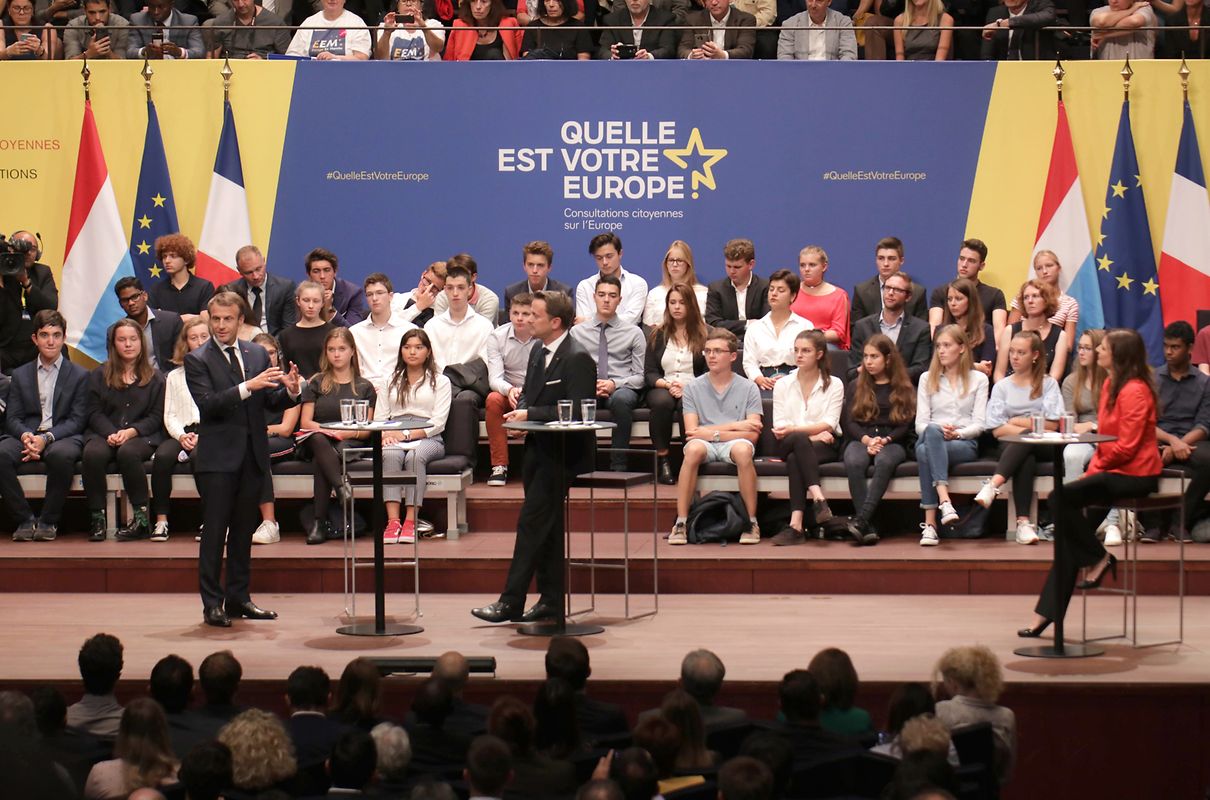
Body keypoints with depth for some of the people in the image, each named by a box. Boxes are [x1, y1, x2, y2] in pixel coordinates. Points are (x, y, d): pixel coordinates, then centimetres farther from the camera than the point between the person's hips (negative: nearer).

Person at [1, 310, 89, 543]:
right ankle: (25, 519, -19)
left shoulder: (79, 375, 9)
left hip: (63, 437, -2)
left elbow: (77, 419, 0)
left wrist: (46, 438, -17)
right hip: (26, 435, 2)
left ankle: (49, 521, -22)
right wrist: (26, 436, -15)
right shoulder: (20, 375, 17)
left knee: (61, 455, -39)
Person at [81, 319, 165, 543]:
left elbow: (156, 416, 4)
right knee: (93, 453, -34)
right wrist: (111, 433, -13)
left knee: (128, 453, -37)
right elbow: (94, 413, 7)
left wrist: (131, 432, -13)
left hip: (142, 436, -2)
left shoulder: (154, 379, 12)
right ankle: (97, 517, -28)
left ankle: (142, 518, -30)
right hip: (104, 434, 2)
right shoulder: (99, 375, 16)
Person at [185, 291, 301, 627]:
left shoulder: (258, 354, 9)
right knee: (214, 531, -3)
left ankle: (238, 597, 20)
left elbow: (271, 401, 8)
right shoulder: (197, 360, -5)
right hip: (218, 457, -5)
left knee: (244, 530, 12)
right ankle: (212, 603, 0)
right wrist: (248, 387, -28)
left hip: (253, 455, 5)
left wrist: (290, 391, -14)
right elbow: (208, 404, -19)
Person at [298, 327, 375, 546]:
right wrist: (326, 430, -14)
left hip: (351, 443, 0)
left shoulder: (365, 387, 17)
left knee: (322, 461, -37)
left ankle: (320, 521, -43)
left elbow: (367, 429, 9)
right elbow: (305, 422, 7)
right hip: (318, 443, 0)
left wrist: (346, 433, -13)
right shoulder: (316, 383, 17)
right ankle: (342, 487, -55)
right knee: (319, 440, -40)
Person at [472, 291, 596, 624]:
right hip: (538, 448, 9)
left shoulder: (577, 358, -16)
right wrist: (520, 410, -1)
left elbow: (576, 411, -22)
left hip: (561, 453, -9)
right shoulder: (538, 353, 13)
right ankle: (551, 599, 18)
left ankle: (511, 603, -9)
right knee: (546, 527, 12)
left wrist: (530, 415, -20)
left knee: (532, 524, -10)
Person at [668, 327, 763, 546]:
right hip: (705, 445, 1)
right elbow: (691, 431, -2)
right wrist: (734, 426, -5)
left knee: (742, 449, -37)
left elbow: (752, 434, -2)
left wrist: (714, 433, -9)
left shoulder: (748, 388, 7)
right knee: (694, 448, -36)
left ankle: (752, 523, -25)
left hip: (733, 444, -1)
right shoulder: (693, 388, 9)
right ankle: (680, 523, -32)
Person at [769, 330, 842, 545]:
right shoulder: (783, 385, 15)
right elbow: (779, 425, 2)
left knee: (795, 459, -35)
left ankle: (796, 524, -46)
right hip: (788, 445, 1)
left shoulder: (834, 385, 9)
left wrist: (793, 429, -19)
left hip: (825, 445, -1)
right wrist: (812, 434, -14)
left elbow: (829, 424, -4)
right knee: (800, 440, -37)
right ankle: (818, 498, -51)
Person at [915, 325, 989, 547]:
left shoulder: (978, 379, 13)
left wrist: (957, 433, -16)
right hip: (929, 438, 2)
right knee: (932, 432, -38)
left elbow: (979, 424, 4)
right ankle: (944, 501, -52)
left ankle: (930, 524, -48)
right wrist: (938, 431, -14)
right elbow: (920, 423, 8)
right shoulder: (927, 379, 18)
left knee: (927, 451, -37)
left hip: (965, 443, -2)